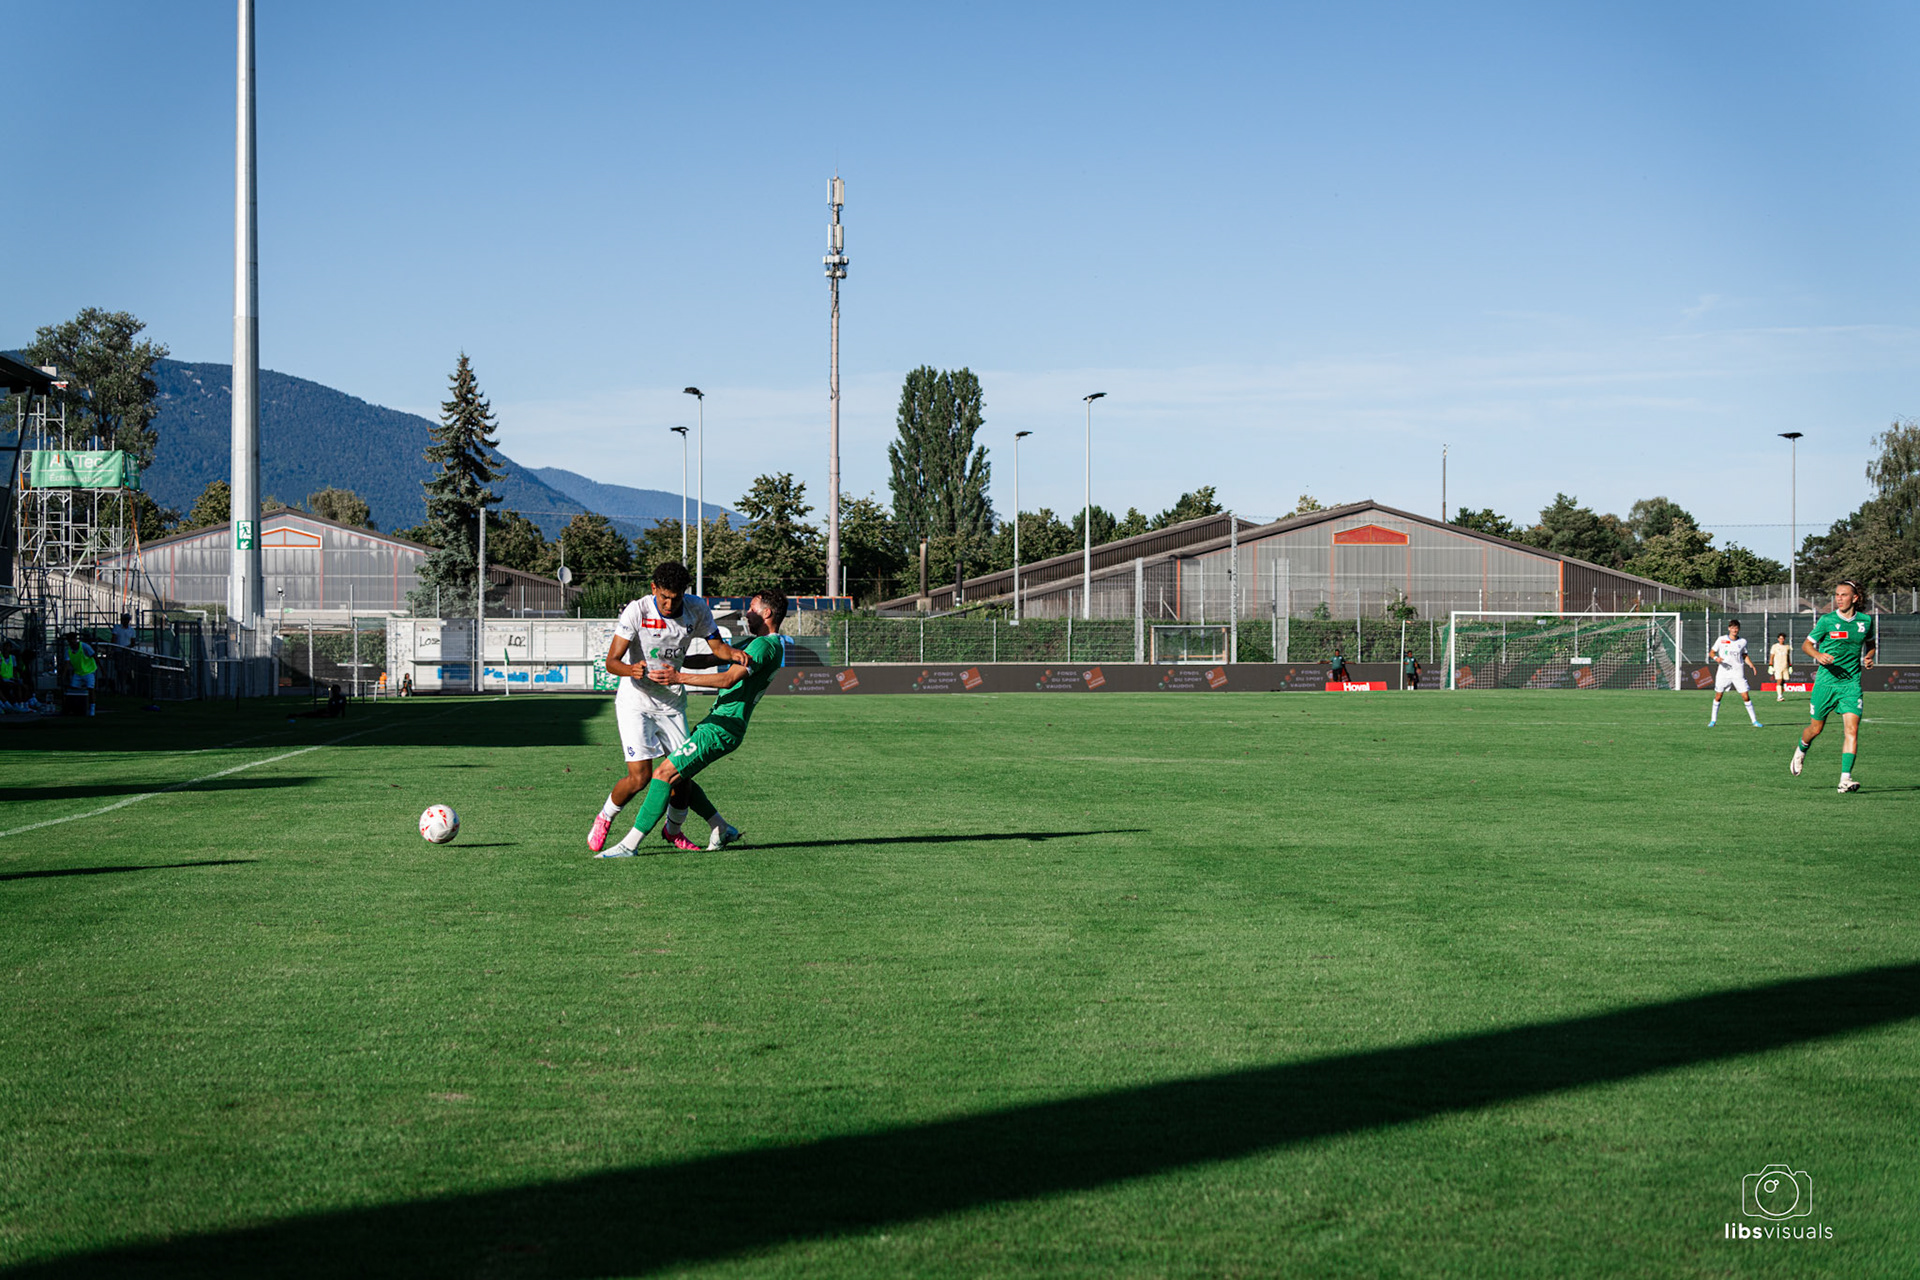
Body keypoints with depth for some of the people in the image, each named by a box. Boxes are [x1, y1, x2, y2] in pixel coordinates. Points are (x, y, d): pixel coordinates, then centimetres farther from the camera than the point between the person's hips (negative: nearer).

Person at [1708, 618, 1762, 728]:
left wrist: (1751, 665, 0)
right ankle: (1713, 720, 15)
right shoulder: (1721, 640, 0)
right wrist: (1716, 658, -16)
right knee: (1718, 696, 2)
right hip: (1723, 672, 0)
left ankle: (1754, 721, 3)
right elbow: (1711, 651, 6)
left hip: (1738, 672, 0)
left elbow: (1745, 656, 16)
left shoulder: (1742, 642, 4)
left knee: (1746, 696, -5)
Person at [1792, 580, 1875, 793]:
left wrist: (1868, 657, 2)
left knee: (1851, 730, -13)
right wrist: (1818, 655, -18)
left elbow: (1870, 643, 22)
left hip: (1851, 683, 1)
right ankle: (1801, 751, 43)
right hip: (1826, 681, -1)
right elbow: (1806, 644, 2)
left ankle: (1845, 779, -16)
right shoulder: (1827, 620, -6)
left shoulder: (1865, 620, 3)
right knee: (1816, 728, 9)